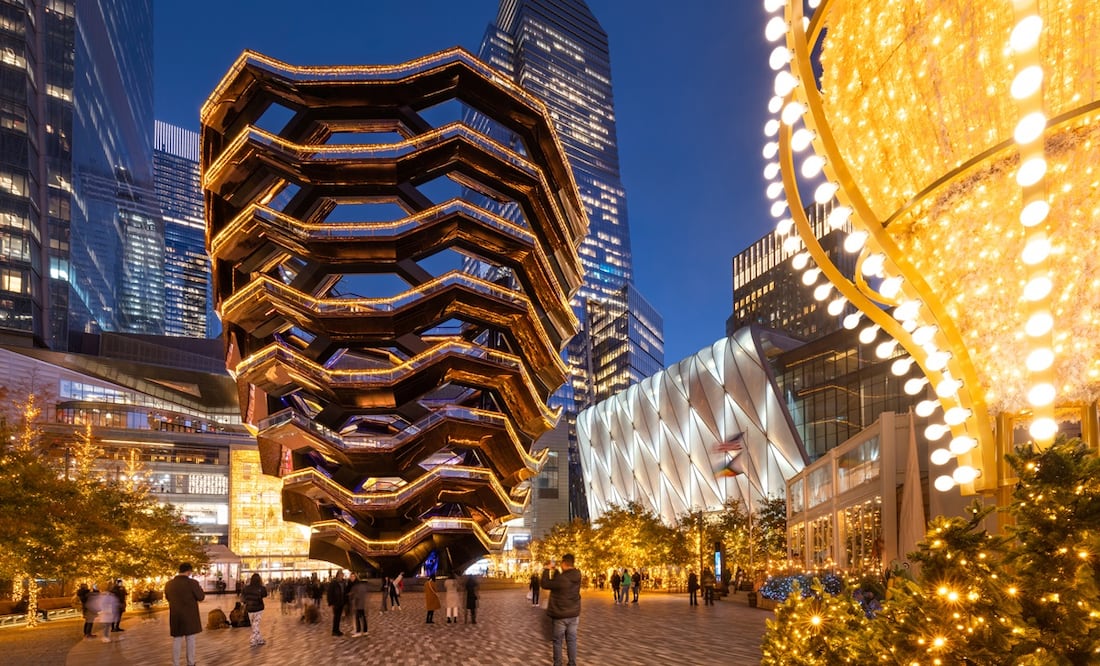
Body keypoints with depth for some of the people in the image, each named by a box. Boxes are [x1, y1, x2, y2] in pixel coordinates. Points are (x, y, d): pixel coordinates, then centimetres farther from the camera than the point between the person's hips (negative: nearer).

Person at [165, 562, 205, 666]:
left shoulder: (169, 584, -3)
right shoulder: (192, 583, -17)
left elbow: (168, 598, 14)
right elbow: (201, 597, -7)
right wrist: (200, 588, 11)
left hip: (176, 617, 3)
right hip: (190, 616, -3)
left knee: (176, 640, 12)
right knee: (190, 640, 9)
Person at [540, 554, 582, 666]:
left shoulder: (561, 579, -23)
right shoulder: (577, 577, -1)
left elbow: (544, 584, -15)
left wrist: (546, 570, -6)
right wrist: (554, 571, 16)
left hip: (560, 615, -6)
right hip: (573, 614, 6)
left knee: (557, 641, 8)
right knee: (571, 641, 11)